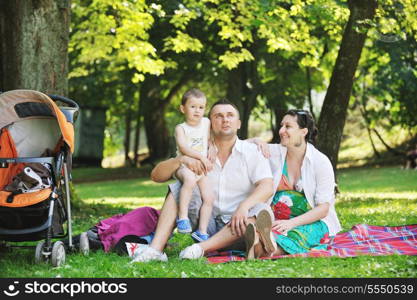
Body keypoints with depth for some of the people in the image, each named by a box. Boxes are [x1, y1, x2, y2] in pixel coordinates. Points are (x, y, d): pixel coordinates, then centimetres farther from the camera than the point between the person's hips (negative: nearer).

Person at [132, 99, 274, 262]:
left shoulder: (251, 152, 1)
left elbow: (267, 187, -15)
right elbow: (156, 175, 4)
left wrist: (244, 207, -35)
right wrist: (181, 160, -16)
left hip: (234, 227, -3)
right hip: (207, 223, 3)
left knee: (262, 210, -31)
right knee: (178, 187, -11)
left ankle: (201, 248, -39)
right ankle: (156, 249, -28)